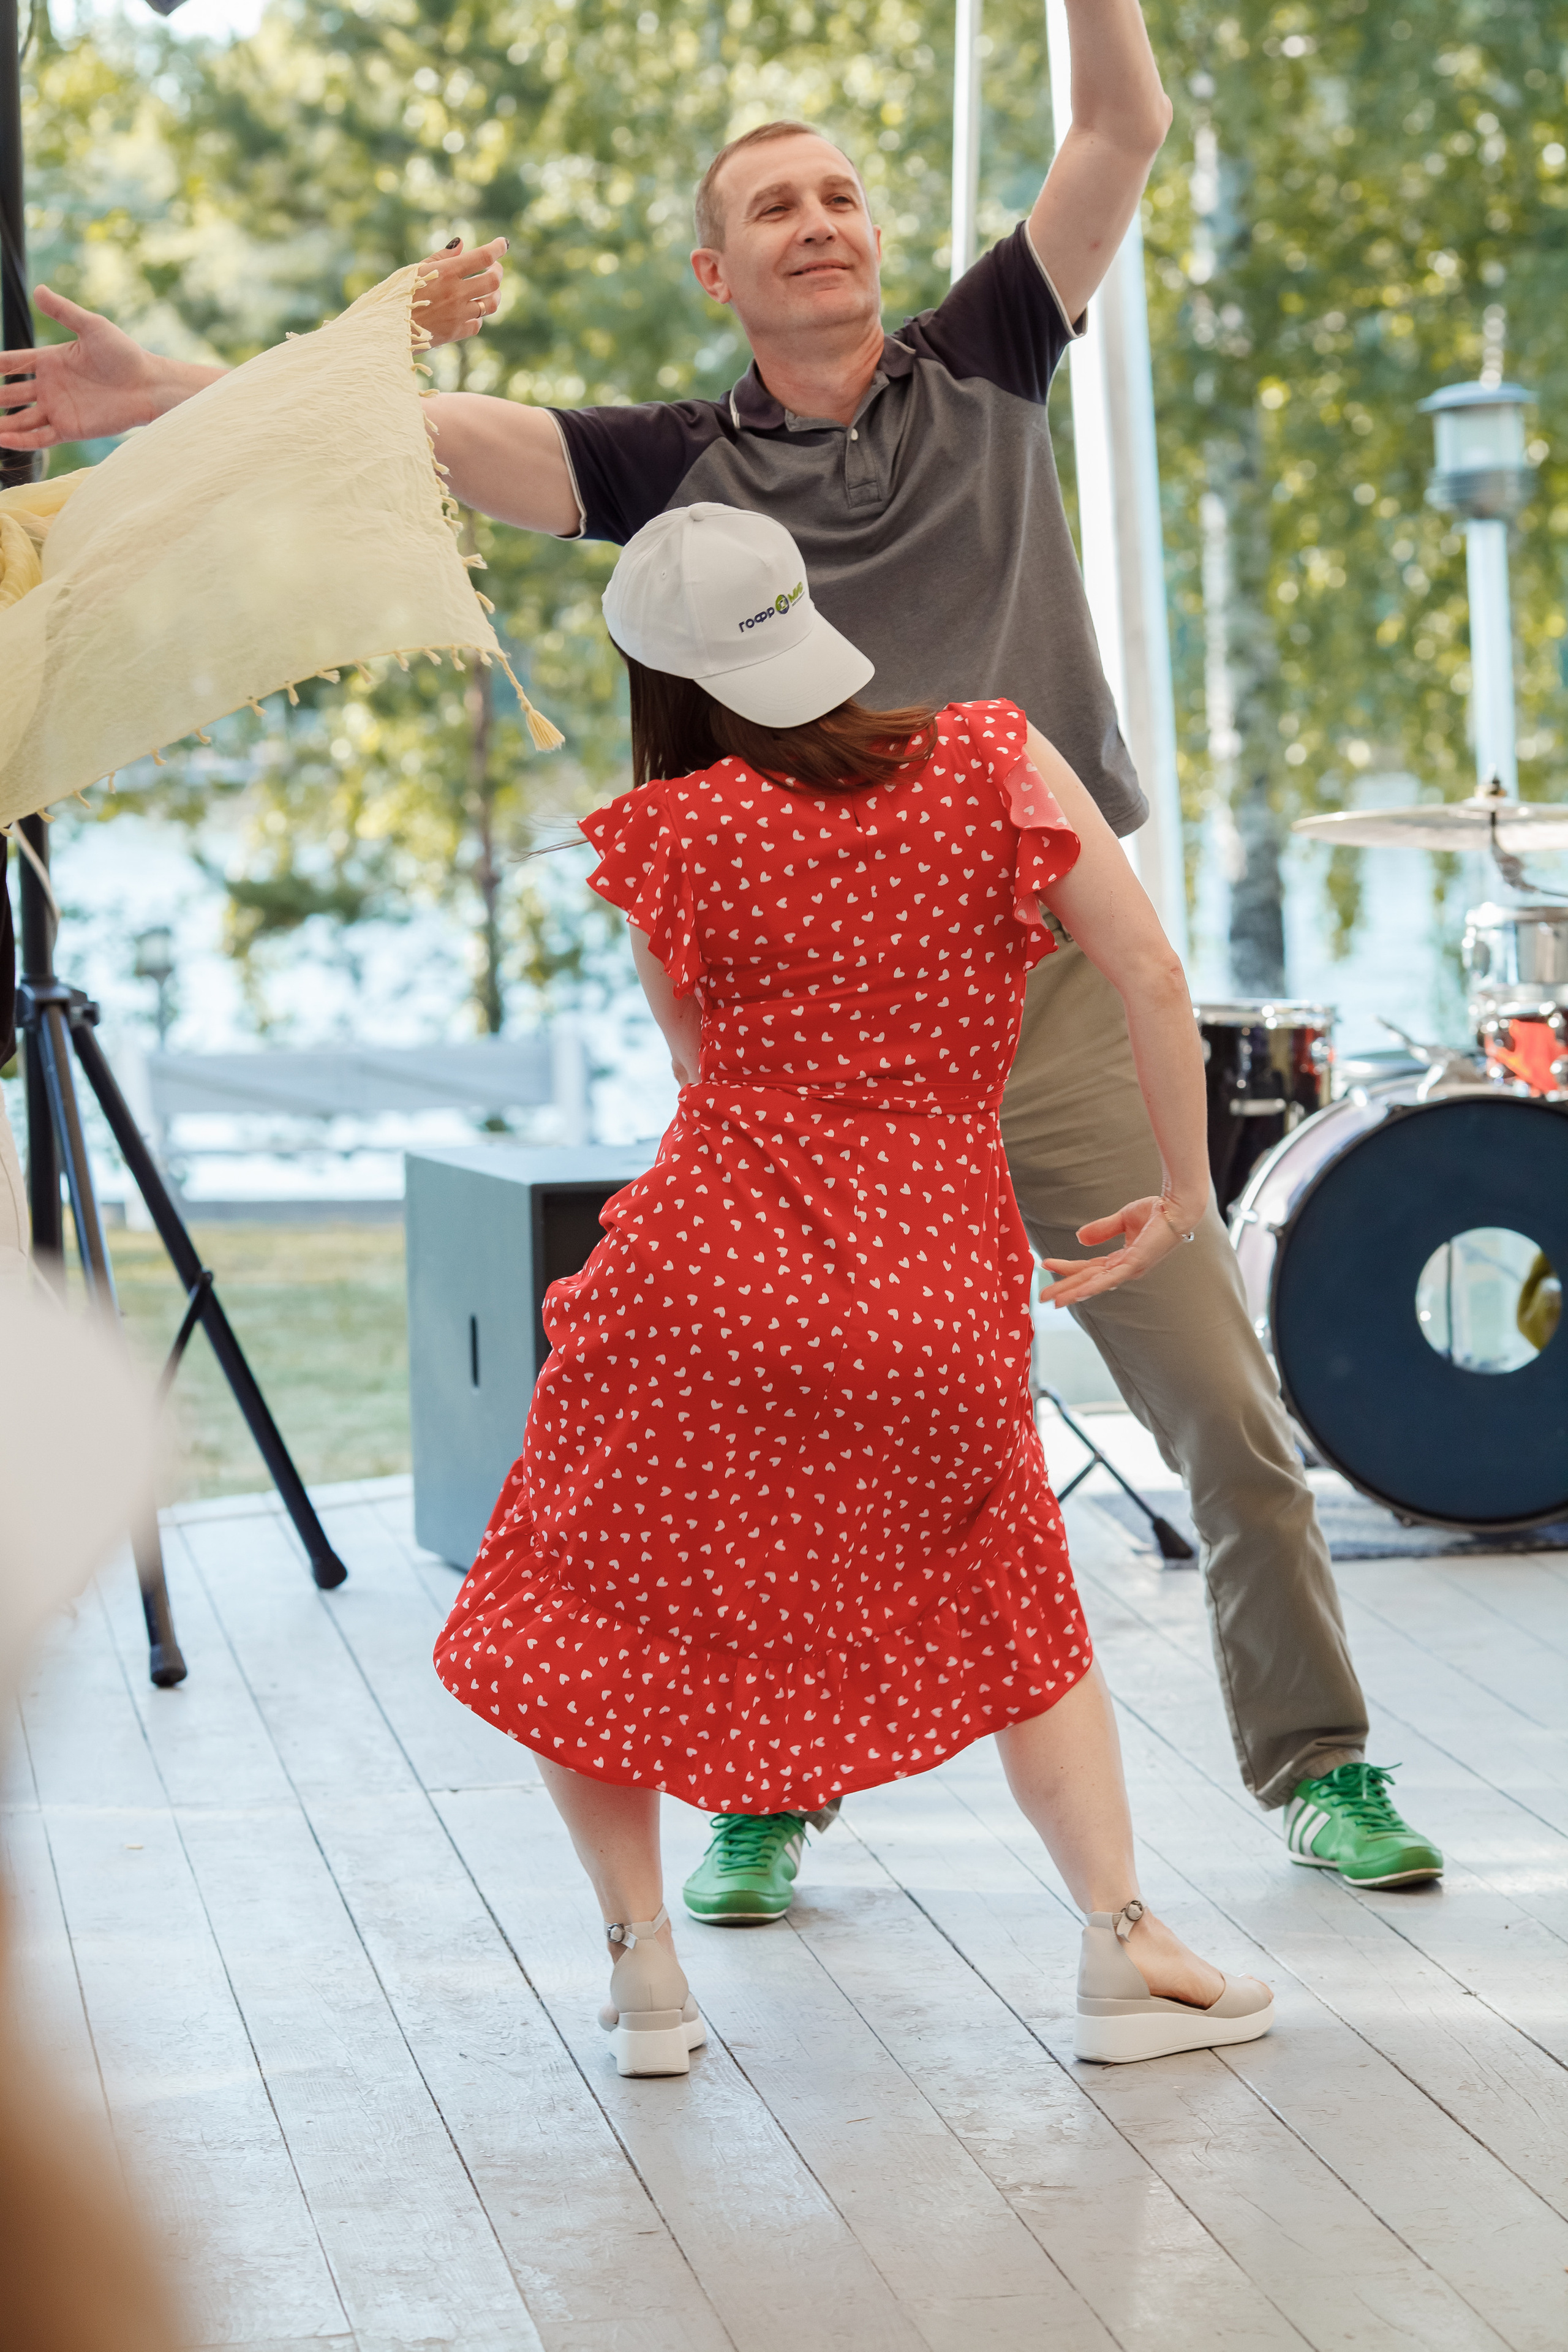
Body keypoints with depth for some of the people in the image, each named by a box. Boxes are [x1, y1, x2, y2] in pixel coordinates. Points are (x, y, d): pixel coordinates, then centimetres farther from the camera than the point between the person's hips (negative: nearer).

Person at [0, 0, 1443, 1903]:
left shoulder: (978, 369, 9)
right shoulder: (681, 465, 6)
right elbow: (416, 427, -4)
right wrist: (157, 388, -13)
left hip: (1056, 979, 0)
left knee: (1220, 1397, 1)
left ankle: (1318, 1766, 14)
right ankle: (765, 1795, 20)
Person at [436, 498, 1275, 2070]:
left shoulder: (672, 838, -1)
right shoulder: (995, 762, 0)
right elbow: (1152, 975, -4)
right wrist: (1185, 1188, 7)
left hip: (711, 1276, -2)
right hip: (937, 1302, 2)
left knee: (579, 1609, 18)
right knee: (1013, 1622, 24)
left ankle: (641, 1959, 14)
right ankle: (1122, 1943, 12)